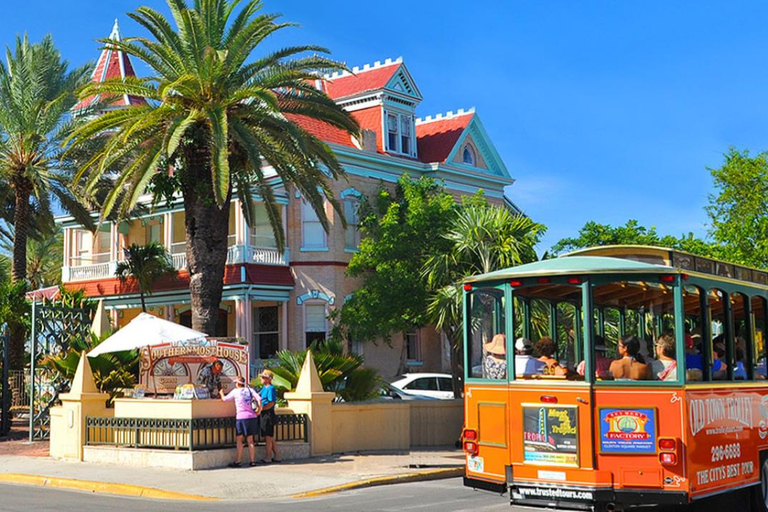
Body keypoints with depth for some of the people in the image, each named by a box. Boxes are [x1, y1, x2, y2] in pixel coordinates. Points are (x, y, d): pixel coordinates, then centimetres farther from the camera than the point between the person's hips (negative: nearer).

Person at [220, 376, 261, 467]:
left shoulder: (235, 391, 0)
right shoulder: (249, 389, 9)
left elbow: (225, 399, 9)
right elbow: (258, 398, -3)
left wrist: (221, 393, 29)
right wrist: (259, 407, 5)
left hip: (241, 417, -4)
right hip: (252, 416, 4)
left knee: (239, 439, 2)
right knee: (250, 440, 9)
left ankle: (238, 461, -1)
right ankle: (253, 461, 8)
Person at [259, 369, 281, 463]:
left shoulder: (271, 389, -14)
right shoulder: (264, 388, 16)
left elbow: (271, 403, -19)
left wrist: (260, 409, -18)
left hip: (268, 414, -10)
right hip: (264, 414, 10)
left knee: (268, 437, -5)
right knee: (270, 437, 13)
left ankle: (267, 457, 0)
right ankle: (276, 456, 19)